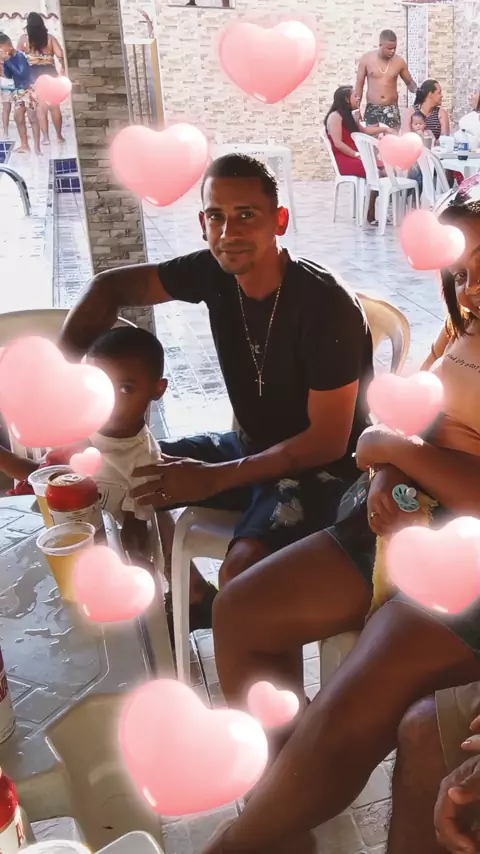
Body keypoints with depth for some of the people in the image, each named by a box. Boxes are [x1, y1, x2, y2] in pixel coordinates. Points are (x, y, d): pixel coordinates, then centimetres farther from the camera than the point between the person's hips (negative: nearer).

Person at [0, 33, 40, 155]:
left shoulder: (19, 55, -17)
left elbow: (21, 74, -26)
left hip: (28, 90, -8)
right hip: (17, 91, 8)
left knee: (32, 118, -5)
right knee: (18, 118, 8)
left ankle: (37, 147, -2)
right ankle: (24, 145, 16)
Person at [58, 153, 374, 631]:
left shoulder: (327, 306, -26)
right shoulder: (214, 274, -8)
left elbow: (327, 440, -23)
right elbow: (110, 288, 4)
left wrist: (213, 479, -24)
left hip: (320, 469, -7)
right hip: (250, 447, 7)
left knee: (241, 573, -33)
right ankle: (195, 598, 24)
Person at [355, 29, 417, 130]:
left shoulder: (399, 61, 1)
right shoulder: (366, 59, -2)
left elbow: (409, 82, 13)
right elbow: (359, 85, 4)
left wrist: (417, 91, -9)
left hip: (392, 109, 1)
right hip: (372, 109, -1)